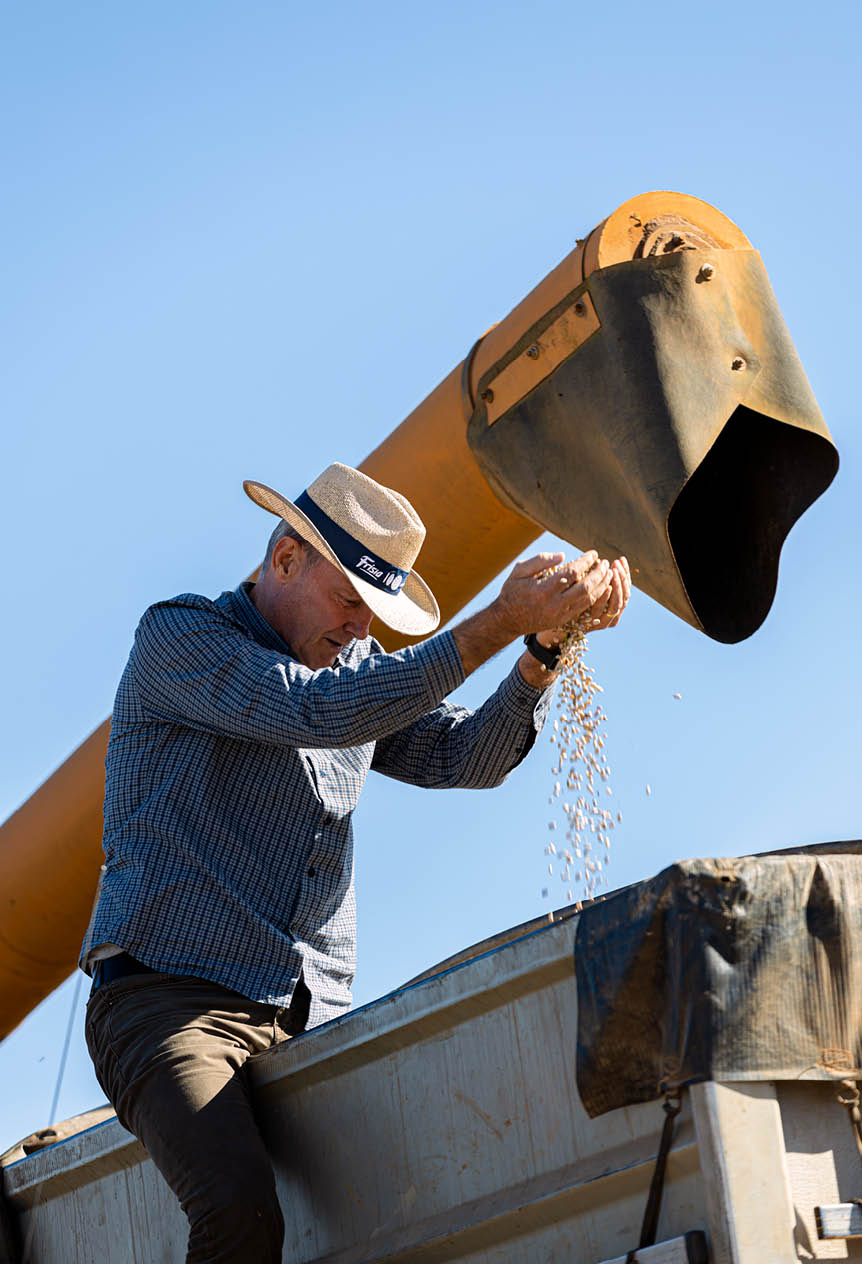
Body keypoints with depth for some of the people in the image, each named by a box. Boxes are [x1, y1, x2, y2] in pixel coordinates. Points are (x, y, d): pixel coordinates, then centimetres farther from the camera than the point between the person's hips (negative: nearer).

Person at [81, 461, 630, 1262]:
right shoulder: (177, 635, -3)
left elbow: (465, 756, 6)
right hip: (172, 1001, -7)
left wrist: (546, 645, -11)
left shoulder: (356, 672, 20)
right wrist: (503, 619, -20)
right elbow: (320, 713, -18)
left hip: (311, 1018, 7)